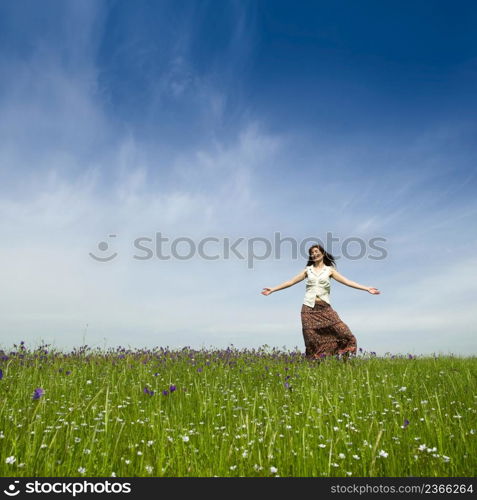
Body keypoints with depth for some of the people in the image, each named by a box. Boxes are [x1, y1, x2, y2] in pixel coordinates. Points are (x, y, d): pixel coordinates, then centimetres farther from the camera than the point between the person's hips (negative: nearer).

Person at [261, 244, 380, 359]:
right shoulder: (308, 270, 13)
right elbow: (291, 282, 14)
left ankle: (345, 358, 3)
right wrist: (272, 290, 11)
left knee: (343, 332, -13)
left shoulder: (329, 270, 9)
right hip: (309, 308, 1)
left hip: (325, 308, -1)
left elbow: (347, 282, 3)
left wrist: (367, 288, -5)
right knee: (312, 340, -3)